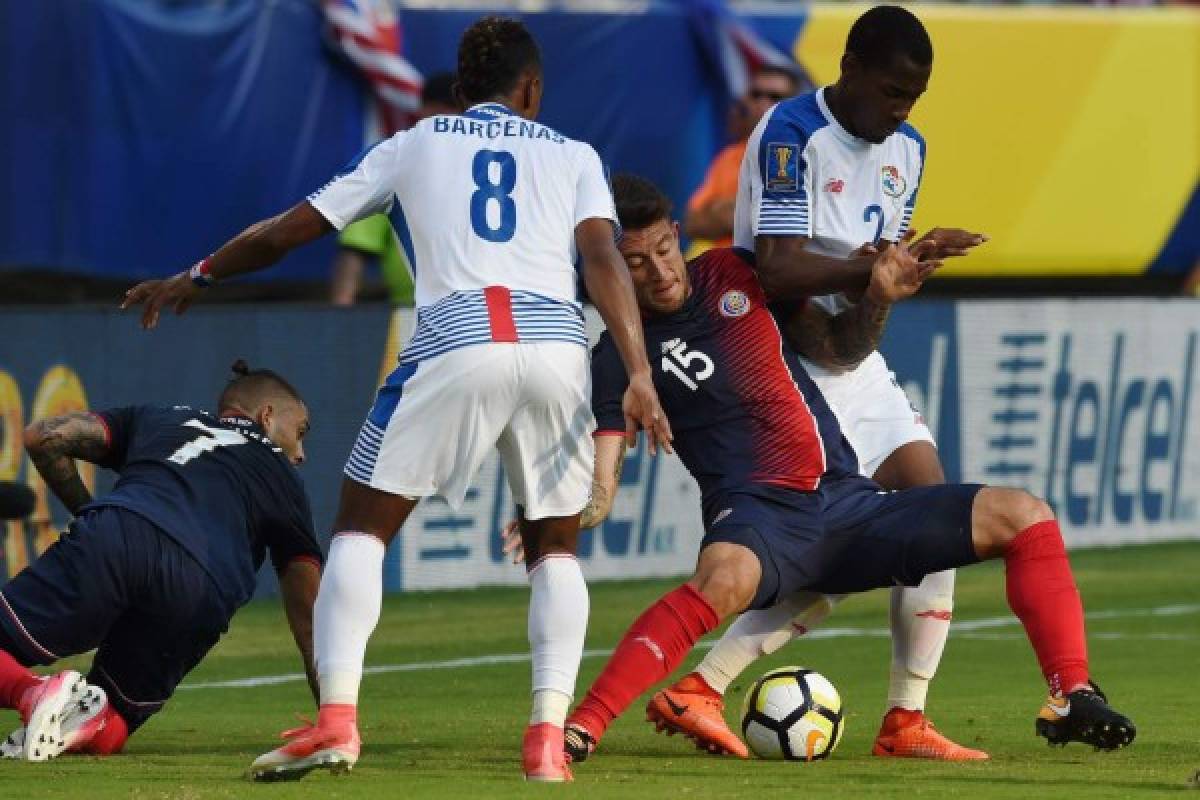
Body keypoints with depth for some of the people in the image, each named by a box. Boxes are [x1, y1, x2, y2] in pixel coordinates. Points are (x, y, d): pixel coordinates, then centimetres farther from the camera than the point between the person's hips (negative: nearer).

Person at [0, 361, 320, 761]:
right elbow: (307, 618, 29)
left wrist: (85, 510, 40)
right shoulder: (282, 479, 33)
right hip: (200, 588, 0)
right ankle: (87, 721, -17)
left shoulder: (157, 418, 37)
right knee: (106, 732, 20)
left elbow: (44, 436, 26)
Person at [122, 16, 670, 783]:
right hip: (557, 346, 1)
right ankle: (549, 735, 0)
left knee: (362, 525, 11)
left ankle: (336, 719, -7)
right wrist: (640, 376, -4)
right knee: (556, 545, 19)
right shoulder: (573, 156, 22)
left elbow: (288, 231, 25)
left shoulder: (413, 146, 22)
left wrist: (194, 278, 39)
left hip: (455, 344, -1)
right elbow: (604, 259, 4)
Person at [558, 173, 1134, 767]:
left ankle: (1070, 698, -1)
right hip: (757, 517, -6)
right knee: (725, 580, -42)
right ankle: (580, 727, -42)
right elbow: (598, 485, -11)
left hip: (849, 502, 6)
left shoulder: (731, 273, 10)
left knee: (1022, 517, -5)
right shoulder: (621, 356, -3)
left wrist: (879, 286, 3)